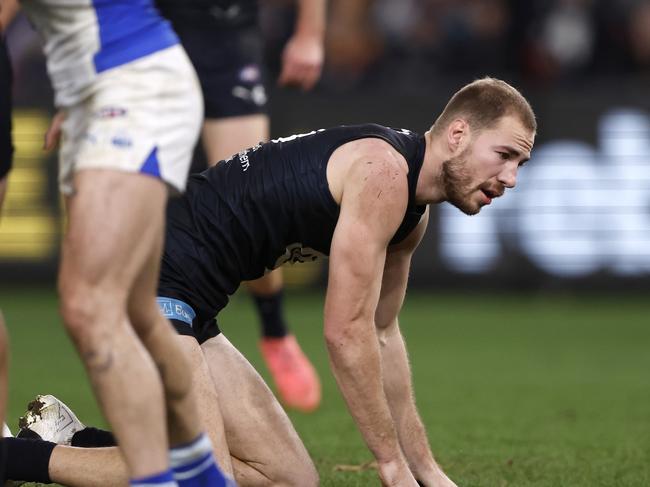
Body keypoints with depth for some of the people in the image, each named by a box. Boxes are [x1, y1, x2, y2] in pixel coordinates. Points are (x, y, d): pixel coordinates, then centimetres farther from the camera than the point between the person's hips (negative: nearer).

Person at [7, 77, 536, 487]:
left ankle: (74, 443, 13)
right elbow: (347, 332, -17)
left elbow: (383, 334, 25)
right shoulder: (383, 170, -17)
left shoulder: (413, 214, 15)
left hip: (184, 305, 10)